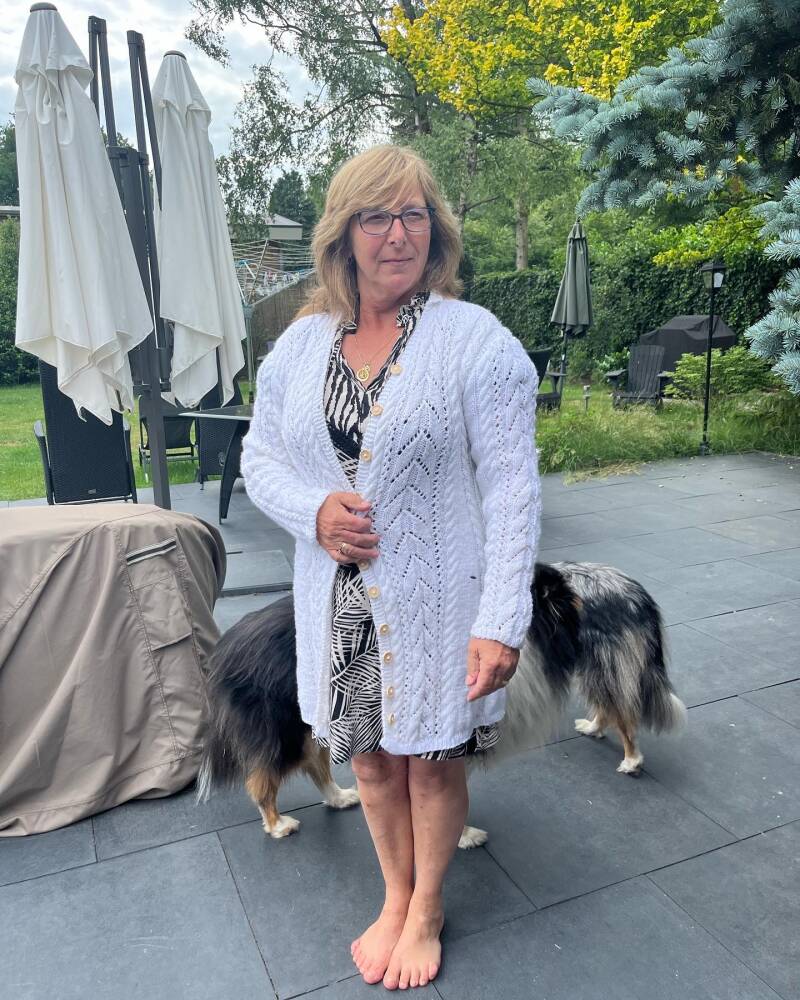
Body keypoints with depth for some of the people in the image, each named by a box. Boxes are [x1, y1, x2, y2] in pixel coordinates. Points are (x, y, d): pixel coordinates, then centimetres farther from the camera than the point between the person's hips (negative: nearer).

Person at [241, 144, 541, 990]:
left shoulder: (476, 340, -10)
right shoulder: (300, 343, 3)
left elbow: (511, 490, -13)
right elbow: (259, 456, 8)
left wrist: (502, 620, -18)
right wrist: (313, 509, -13)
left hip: (435, 603, -4)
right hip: (337, 598, 4)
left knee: (432, 759, 14)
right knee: (369, 755, 18)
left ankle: (426, 914, 42)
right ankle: (394, 898, 46)